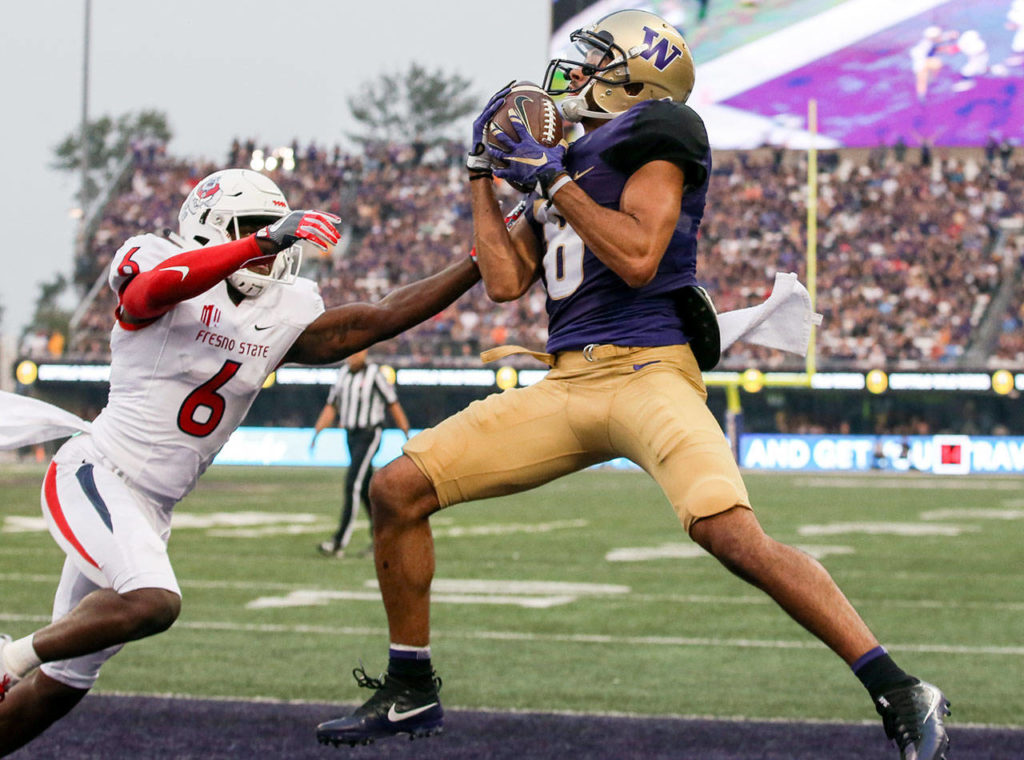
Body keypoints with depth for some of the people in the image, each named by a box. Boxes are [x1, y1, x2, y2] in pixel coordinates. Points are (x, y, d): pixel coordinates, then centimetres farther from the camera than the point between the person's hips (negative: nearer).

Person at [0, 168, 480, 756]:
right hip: (95, 477, -7)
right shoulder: (152, 264, -10)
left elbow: (382, 319, 7)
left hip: (151, 509, 7)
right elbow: (159, 284, -34)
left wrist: (479, 265, 2)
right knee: (153, 602, -31)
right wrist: (265, 240, -43)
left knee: (63, 684, 10)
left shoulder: (282, 315, 6)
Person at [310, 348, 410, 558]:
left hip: (369, 436, -7)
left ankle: (340, 542, -20)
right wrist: (316, 432, 4)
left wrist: (407, 434, -3)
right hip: (351, 436, 7)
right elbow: (331, 407, 14)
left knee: (353, 485, -16)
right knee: (365, 488, 13)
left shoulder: (374, 374, -10)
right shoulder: (343, 374, 10)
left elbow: (393, 404, -5)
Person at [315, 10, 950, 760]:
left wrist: (552, 178, -9)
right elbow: (506, 282, 17)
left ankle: (902, 697, -22)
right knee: (398, 488, 1)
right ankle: (411, 692, 15)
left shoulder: (650, 136, -1)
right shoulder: (558, 164, 23)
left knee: (734, 535, -28)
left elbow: (637, 259, -15)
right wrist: (484, 173, 21)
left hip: (646, 371, -8)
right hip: (566, 384, 8)